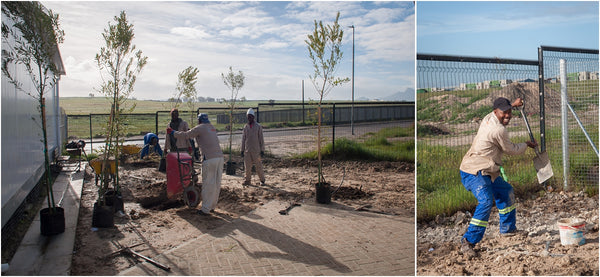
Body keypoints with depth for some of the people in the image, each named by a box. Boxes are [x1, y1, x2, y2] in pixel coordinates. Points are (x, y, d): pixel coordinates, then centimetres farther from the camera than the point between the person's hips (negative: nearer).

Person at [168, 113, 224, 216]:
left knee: (208, 184, -1)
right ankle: (212, 206, 24)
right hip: (220, 157, 7)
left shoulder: (199, 128, 1)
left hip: (210, 159, -7)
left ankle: (205, 209, 5)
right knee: (217, 183, 12)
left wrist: (173, 132, 16)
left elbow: (186, 135, 1)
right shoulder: (212, 127, 22)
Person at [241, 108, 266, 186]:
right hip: (247, 150, 4)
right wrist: (242, 150, 9)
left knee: (258, 166, 1)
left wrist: (262, 150, -4)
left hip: (256, 150, -4)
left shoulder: (258, 126, -3)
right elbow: (243, 139, 13)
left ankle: (262, 180, 13)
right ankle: (248, 180, 16)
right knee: (247, 166, 5)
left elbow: (261, 139, -2)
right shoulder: (245, 127, 8)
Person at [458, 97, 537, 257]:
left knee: (505, 191, 27)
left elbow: (503, 113, 37)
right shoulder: (498, 130, -20)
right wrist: (527, 145, 13)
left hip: (486, 172, 11)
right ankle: (467, 243, -24)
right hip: (473, 173, -11)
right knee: (486, 202, -27)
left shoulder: (488, 118, 8)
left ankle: (508, 228, 43)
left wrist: (513, 105, 45)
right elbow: (511, 150, -4)